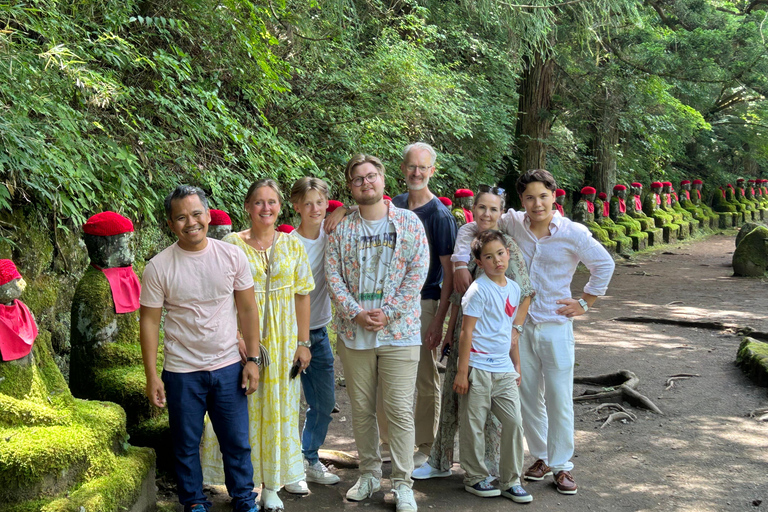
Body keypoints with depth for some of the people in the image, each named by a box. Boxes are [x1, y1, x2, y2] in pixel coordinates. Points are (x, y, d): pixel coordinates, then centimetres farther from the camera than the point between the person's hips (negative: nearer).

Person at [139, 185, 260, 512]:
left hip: (228, 366, 1)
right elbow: (149, 321, -4)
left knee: (237, 442, 10)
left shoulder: (232, 256, -3)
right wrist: (152, 377, -6)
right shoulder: (159, 267, -8)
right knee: (186, 445, 11)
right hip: (182, 372, -1)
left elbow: (247, 309, 3)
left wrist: (253, 359, 1)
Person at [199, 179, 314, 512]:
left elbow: (302, 295, 5)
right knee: (250, 406, 2)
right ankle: (255, 480, 15)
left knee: (282, 404, 11)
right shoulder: (232, 244, -4)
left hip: (283, 338, 3)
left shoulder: (292, 244, 4)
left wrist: (303, 342, 3)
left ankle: (281, 473, 28)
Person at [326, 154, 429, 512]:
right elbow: (333, 277, 2)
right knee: (361, 409, 10)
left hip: (399, 331, -2)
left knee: (400, 409, -2)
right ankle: (369, 474, 26)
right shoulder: (341, 230, 8)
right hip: (353, 333, 2)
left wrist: (388, 312, -13)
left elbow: (418, 271, -4)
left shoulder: (409, 223, 3)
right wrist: (356, 312, -13)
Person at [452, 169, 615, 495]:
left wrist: (585, 302, 2)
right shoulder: (513, 222, -3)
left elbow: (604, 265, 3)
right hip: (519, 325, 3)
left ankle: (561, 465, 15)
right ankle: (541, 457, 28)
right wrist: (460, 263, -5)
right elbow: (470, 229, 7)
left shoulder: (573, 234, -10)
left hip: (556, 325, -3)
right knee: (527, 396, 11)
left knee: (559, 399, 1)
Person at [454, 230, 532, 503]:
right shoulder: (478, 290, -10)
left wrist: (517, 365, 20)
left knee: (514, 422, 4)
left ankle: (511, 481, 16)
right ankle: (474, 478, 20)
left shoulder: (514, 288, 11)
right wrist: (462, 371, -13)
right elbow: (466, 332, -11)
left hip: (504, 369, 6)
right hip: (478, 367, -6)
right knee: (473, 425, 4)